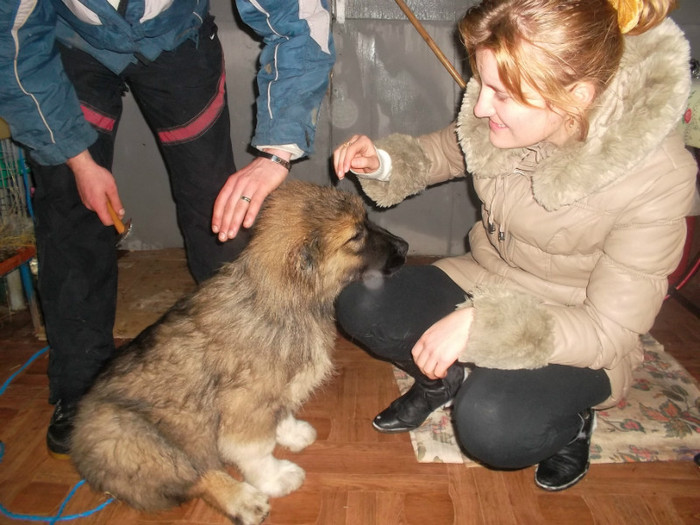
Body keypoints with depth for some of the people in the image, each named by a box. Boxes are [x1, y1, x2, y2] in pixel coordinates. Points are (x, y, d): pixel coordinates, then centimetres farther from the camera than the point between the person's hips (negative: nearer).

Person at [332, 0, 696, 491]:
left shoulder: (655, 175, -28)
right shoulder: (513, 115, -16)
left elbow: (608, 331, -23)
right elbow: (449, 150, 7)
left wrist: (481, 324, -36)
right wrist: (383, 162, -13)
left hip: (576, 339, -4)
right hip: (485, 282, 5)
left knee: (487, 425, -30)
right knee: (359, 306, -16)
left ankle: (570, 419, 4)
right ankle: (449, 376, 12)